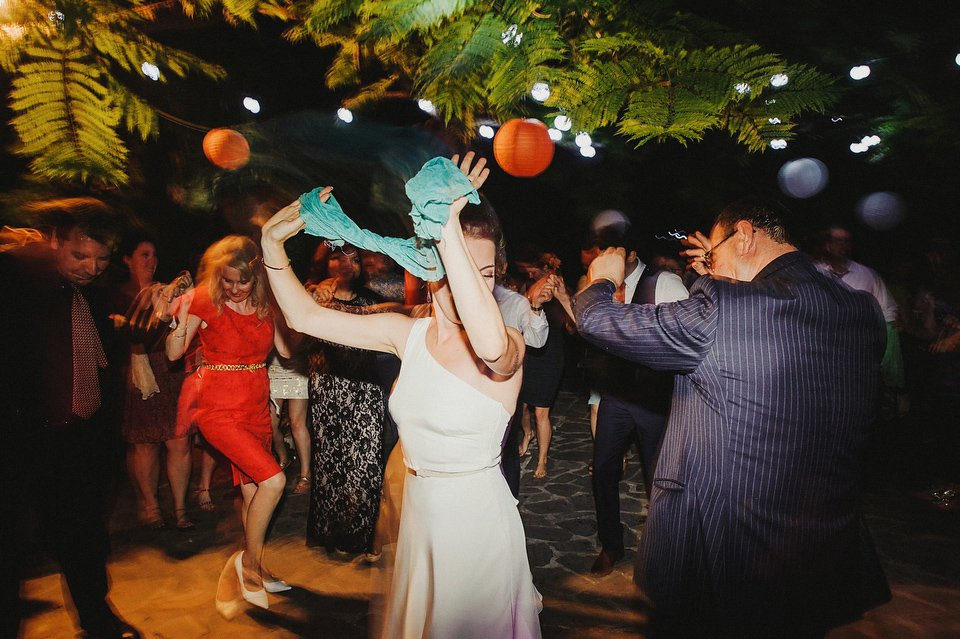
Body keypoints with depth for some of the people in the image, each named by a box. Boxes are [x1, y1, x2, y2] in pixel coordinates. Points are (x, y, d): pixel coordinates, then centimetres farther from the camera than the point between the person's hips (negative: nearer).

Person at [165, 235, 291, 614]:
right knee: (273, 479, -17)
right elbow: (174, 353, -8)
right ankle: (249, 562, 6)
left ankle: (253, 571, 31)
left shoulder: (264, 304, 2)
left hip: (257, 407, 5)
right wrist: (181, 317, -24)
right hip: (219, 408, -5)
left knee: (252, 492, 13)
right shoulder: (204, 301, -9)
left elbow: (286, 351, 5)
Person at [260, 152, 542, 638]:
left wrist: (449, 228, -44)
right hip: (418, 513, 5)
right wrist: (272, 242, -10)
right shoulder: (408, 333, -5)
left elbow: (491, 345, -46)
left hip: (477, 520, -5)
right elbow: (306, 317, 0)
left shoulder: (509, 346, -20)